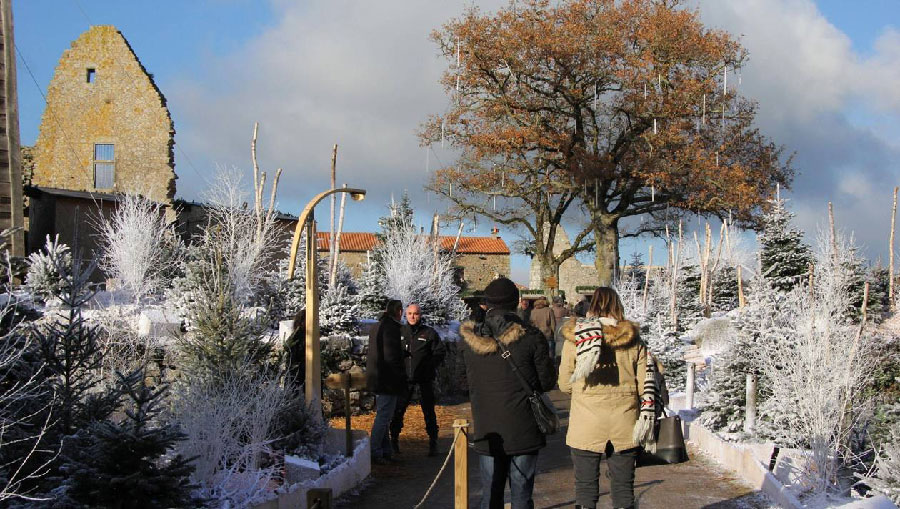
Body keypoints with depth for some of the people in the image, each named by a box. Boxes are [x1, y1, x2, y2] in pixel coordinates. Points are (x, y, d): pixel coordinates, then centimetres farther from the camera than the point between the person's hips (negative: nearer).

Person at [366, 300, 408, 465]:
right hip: (387, 380, -10)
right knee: (383, 417, -5)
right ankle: (375, 453, -3)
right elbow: (392, 356, -21)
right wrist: (401, 376, -14)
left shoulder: (377, 326, 15)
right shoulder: (391, 327, -16)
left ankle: (385, 451, 23)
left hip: (377, 379, 10)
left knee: (383, 416, 16)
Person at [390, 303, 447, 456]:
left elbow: (440, 352, 2)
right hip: (404, 378, 2)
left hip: (424, 379, -2)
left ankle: (433, 442, 10)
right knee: (398, 410, 3)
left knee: (428, 410, 3)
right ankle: (394, 439, 14)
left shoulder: (429, 333, 1)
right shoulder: (400, 331, 7)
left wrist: (429, 366, -8)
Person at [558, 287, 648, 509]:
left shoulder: (574, 337, -6)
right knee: (623, 489, 12)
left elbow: (565, 384, -1)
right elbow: (644, 386, -1)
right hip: (624, 425, 2)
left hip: (586, 426, -1)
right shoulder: (633, 339, -2)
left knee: (585, 489, 8)